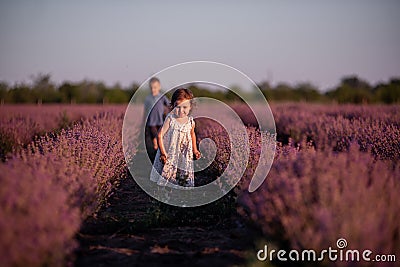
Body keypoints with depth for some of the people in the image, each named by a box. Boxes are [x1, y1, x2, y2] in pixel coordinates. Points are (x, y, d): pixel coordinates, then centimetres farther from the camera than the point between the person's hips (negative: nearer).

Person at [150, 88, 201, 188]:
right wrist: (163, 153, -18)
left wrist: (195, 150, 16)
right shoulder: (170, 119, -14)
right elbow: (160, 135, -14)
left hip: (184, 158, 3)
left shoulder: (191, 122, -3)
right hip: (169, 157, -3)